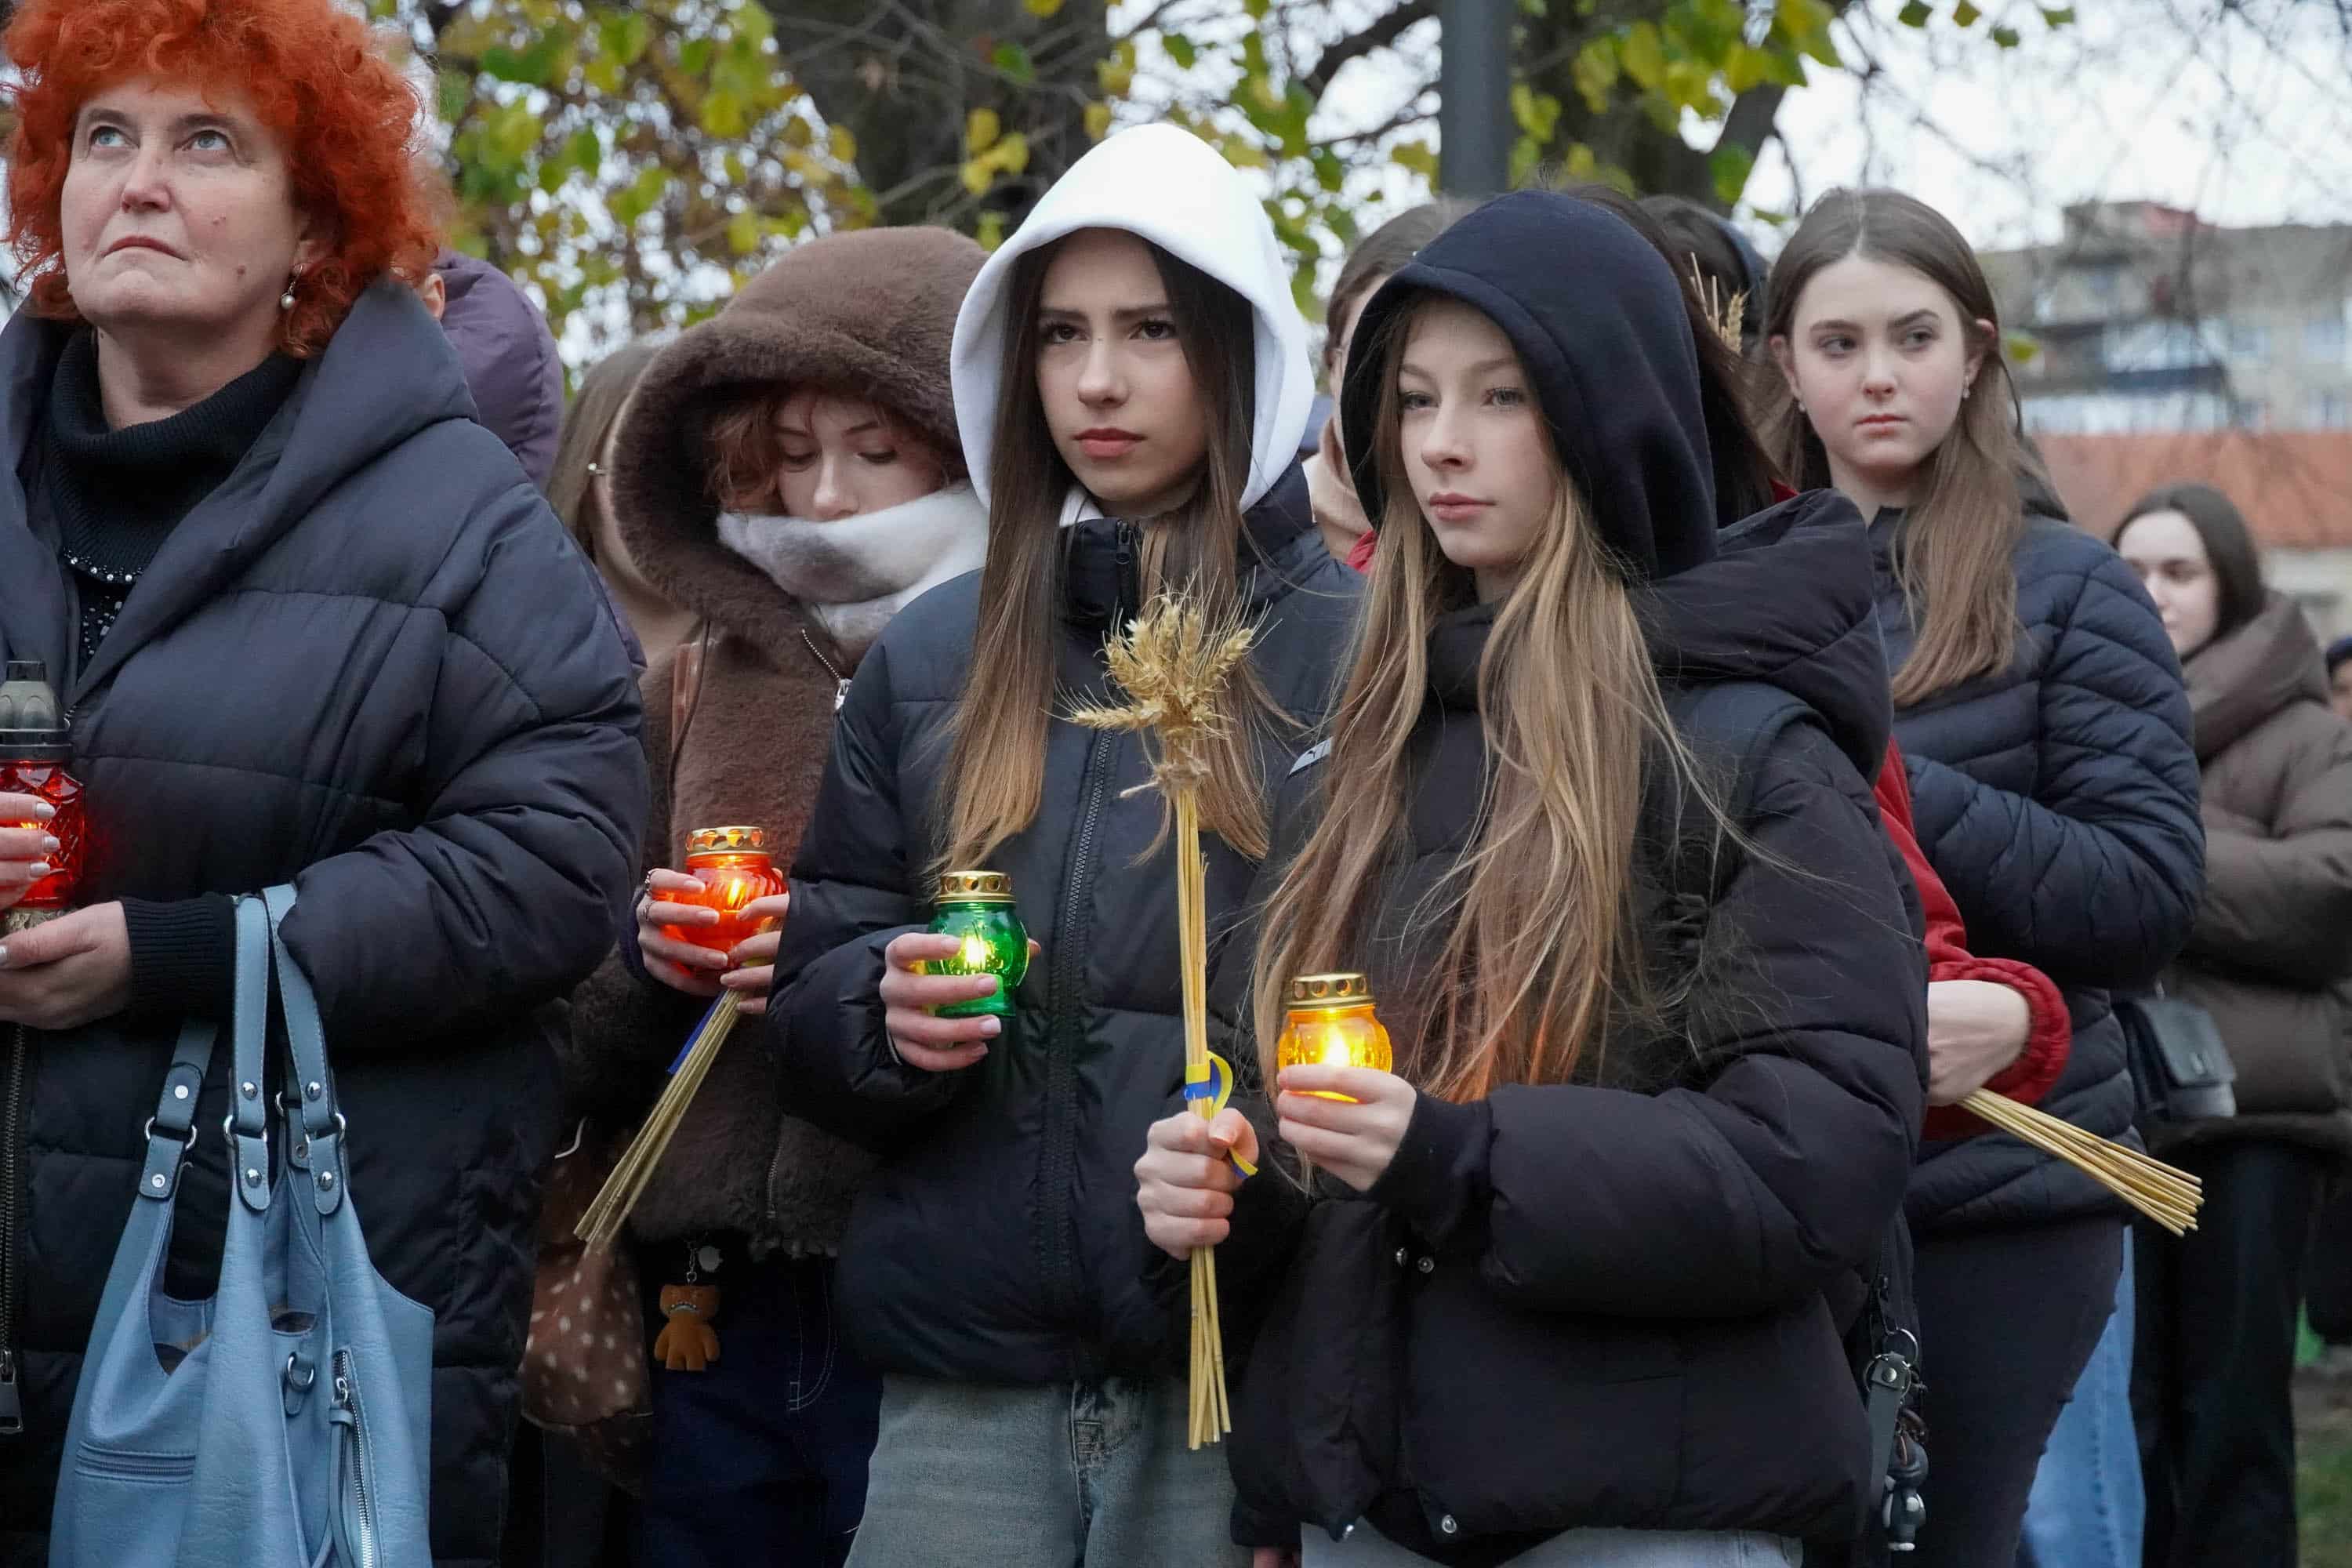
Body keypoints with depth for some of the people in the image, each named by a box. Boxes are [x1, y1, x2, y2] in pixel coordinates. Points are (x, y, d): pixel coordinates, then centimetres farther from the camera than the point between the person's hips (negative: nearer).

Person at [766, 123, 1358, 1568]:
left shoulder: (1350, 651, -2)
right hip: (963, 1365, 3)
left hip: (1244, 1363, -3)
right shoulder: (931, 658, 10)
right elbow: (813, 985, 12)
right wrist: (886, 1013, -9)